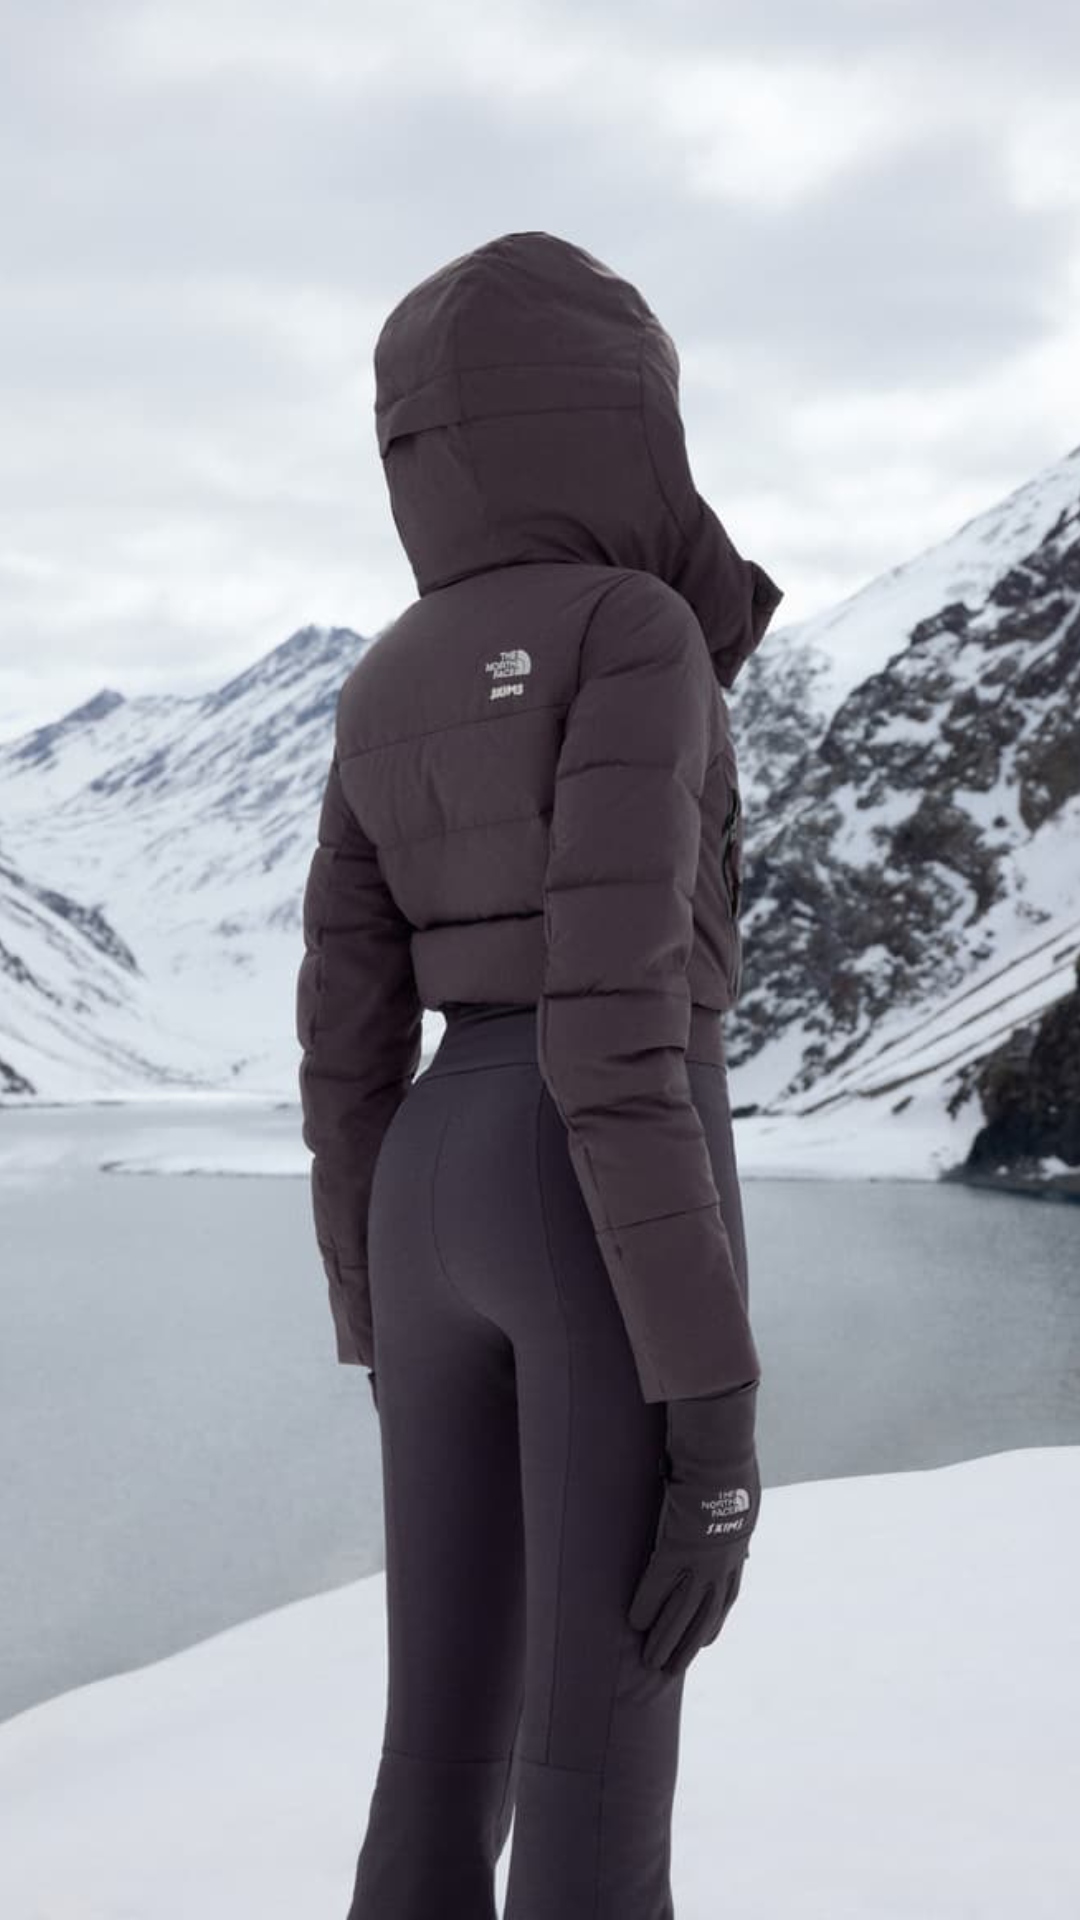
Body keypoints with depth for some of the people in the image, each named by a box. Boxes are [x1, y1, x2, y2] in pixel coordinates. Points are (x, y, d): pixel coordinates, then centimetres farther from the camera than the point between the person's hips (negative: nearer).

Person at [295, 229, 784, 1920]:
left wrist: (384, 1340, 20)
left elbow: (345, 1043, 12)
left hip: (442, 1205, 8)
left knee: (450, 1754, 12)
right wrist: (715, 1394, -18)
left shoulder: (387, 694, 11)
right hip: (617, 1218, -7)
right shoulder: (632, 635, -12)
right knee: (602, 1781, -1)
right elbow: (613, 1025, -19)